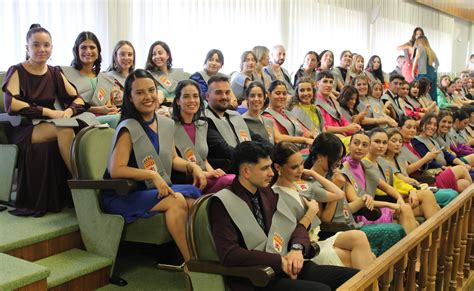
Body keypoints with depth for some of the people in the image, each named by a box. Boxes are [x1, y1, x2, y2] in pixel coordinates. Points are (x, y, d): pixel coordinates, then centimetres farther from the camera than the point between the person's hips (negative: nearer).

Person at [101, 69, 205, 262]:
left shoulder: (166, 124, 9)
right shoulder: (128, 129, -12)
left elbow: (172, 159, 19)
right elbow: (115, 170, -19)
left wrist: (192, 166, 0)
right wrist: (152, 175, -25)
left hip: (159, 190, 6)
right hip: (122, 197, -6)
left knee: (192, 194, -22)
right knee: (176, 200, -29)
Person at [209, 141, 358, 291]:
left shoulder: (267, 193, 11)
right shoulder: (223, 203, -9)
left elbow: (297, 226, 15)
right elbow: (229, 254, -18)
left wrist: (297, 248, -7)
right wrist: (279, 261, -17)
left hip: (287, 267, 7)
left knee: (353, 276, -7)